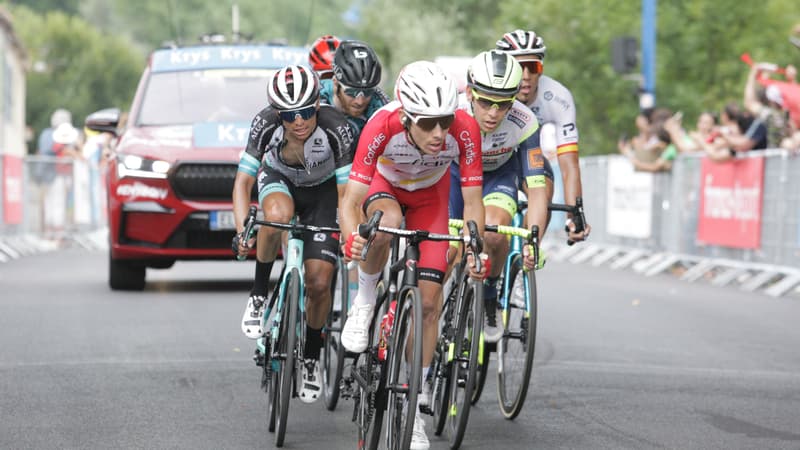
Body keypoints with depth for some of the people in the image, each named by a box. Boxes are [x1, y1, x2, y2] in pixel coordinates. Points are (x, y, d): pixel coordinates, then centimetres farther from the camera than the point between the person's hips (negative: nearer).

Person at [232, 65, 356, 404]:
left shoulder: (337, 129, -34)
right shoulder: (265, 124, -31)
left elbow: (346, 192, -29)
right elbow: (242, 184, -27)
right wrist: (243, 232, -41)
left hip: (322, 191, 0)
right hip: (278, 178, 0)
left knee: (319, 283, -9)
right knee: (278, 215, -38)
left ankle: (311, 358, 18)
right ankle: (258, 295, -15)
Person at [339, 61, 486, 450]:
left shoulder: (464, 130, -35)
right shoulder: (383, 126, -39)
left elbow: (472, 202, -26)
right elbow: (350, 201, -39)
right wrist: (351, 238, -59)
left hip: (430, 195, 2)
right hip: (385, 186, -2)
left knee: (429, 300, -5)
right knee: (386, 222, -39)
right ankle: (364, 302, -11)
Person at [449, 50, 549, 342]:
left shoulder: (524, 124, -34)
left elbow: (536, 190, -32)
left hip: (498, 175, 0)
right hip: (454, 171, 1)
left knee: (493, 232, -29)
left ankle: (489, 302, -5)